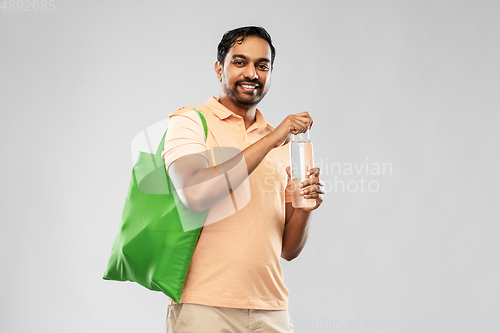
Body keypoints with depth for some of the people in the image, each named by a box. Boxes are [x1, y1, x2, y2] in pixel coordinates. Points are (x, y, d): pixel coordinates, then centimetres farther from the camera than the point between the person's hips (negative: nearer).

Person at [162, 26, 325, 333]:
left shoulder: (282, 145, 13)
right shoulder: (190, 121, 0)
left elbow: (289, 249, 13)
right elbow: (194, 194, -20)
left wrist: (305, 207, -8)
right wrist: (269, 140, -16)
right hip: (203, 307, -4)